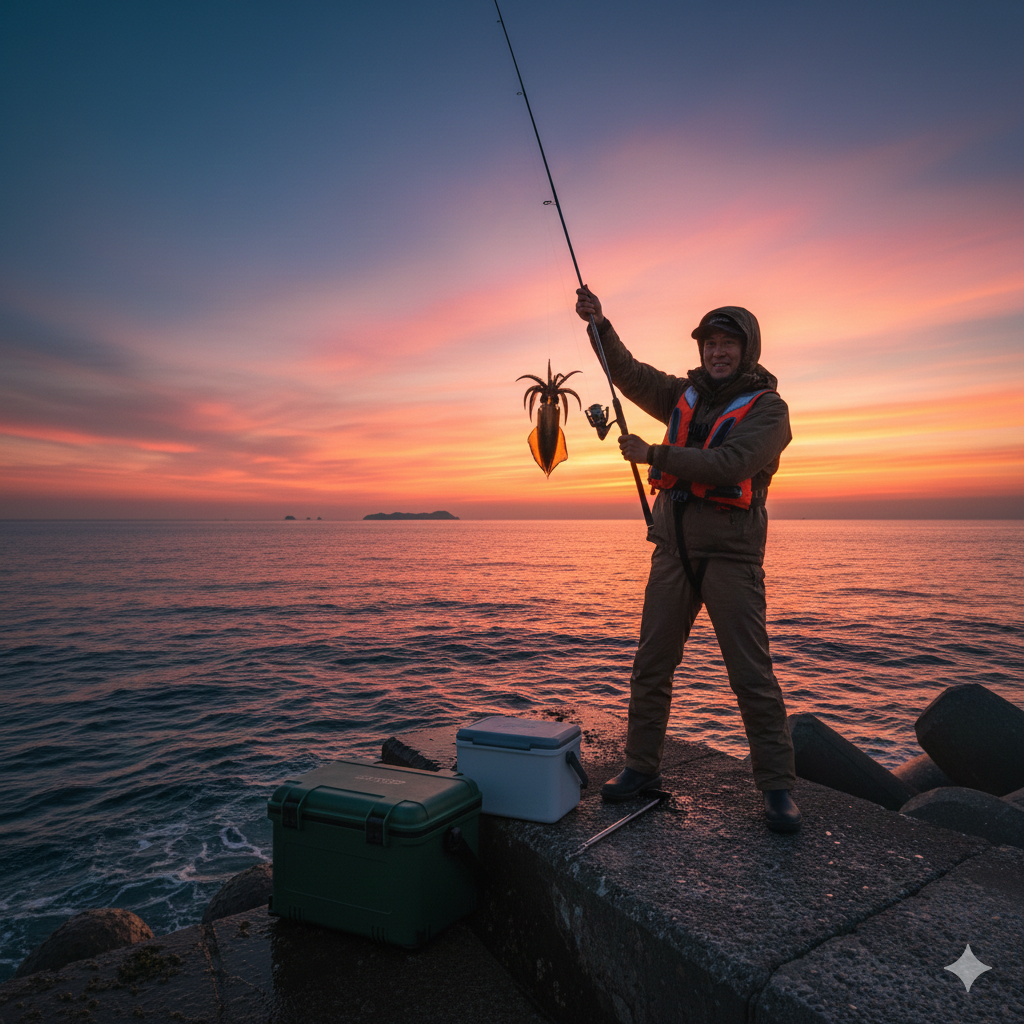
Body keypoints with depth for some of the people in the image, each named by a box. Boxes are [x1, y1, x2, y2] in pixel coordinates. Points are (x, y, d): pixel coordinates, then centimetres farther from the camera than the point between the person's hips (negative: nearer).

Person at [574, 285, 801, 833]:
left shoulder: (767, 408, -4)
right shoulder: (685, 395, 14)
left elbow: (729, 464, -19)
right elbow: (629, 373, 10)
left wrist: (654, 454, -18)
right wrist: (600, 325, -3)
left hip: (731, 555, -5)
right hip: (674, 549, 5)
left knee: (752, 676, -1)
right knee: (651, 665, 8)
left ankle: (778, 787, 13)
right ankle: (642, 766, 22)